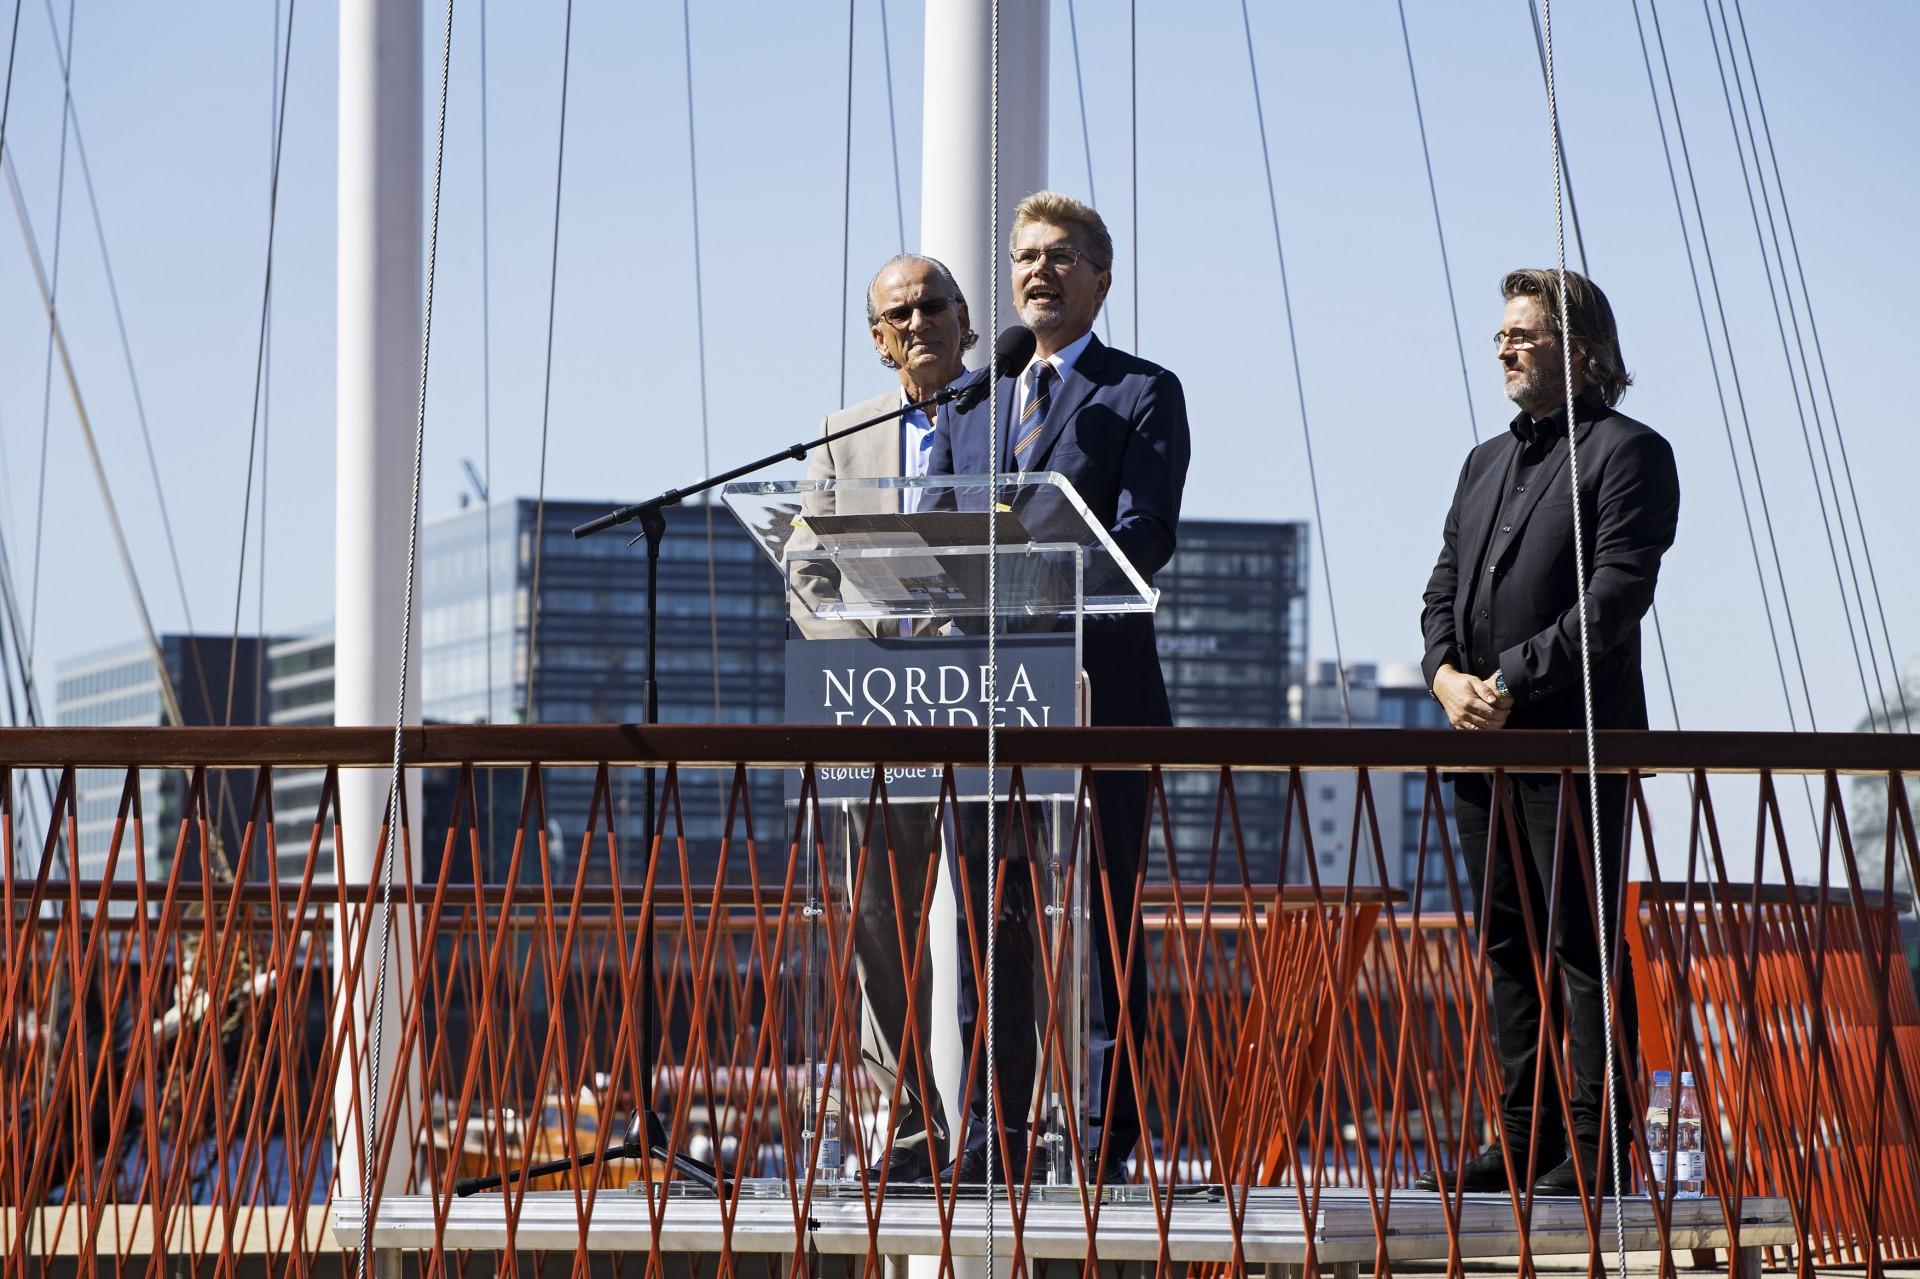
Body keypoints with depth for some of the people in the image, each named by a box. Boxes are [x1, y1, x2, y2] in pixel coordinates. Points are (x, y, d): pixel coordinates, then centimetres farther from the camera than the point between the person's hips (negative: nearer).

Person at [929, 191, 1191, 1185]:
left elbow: (1146, 533, -8)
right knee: (987, 915, 5)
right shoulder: (968, 401, 21)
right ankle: (992, 1132, 11)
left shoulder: (1144, 395, 5)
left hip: (1096, 683, -5)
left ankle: (1106, 1134, -1)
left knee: (1104, 918, -3)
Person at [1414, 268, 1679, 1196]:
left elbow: (1616, 594, -14)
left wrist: (1511, 682, -17)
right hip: (1481, 738, 8)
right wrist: (1446, 675, -2)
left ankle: (1596, 1147, -6)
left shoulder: (1627, 452, -4)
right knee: (1507, 944, 9)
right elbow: (1444, 587, 19)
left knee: (1585, 945, -7)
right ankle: (1523, 1140, 13)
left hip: (1574, 737, -8)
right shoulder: (1486, 461, 22)